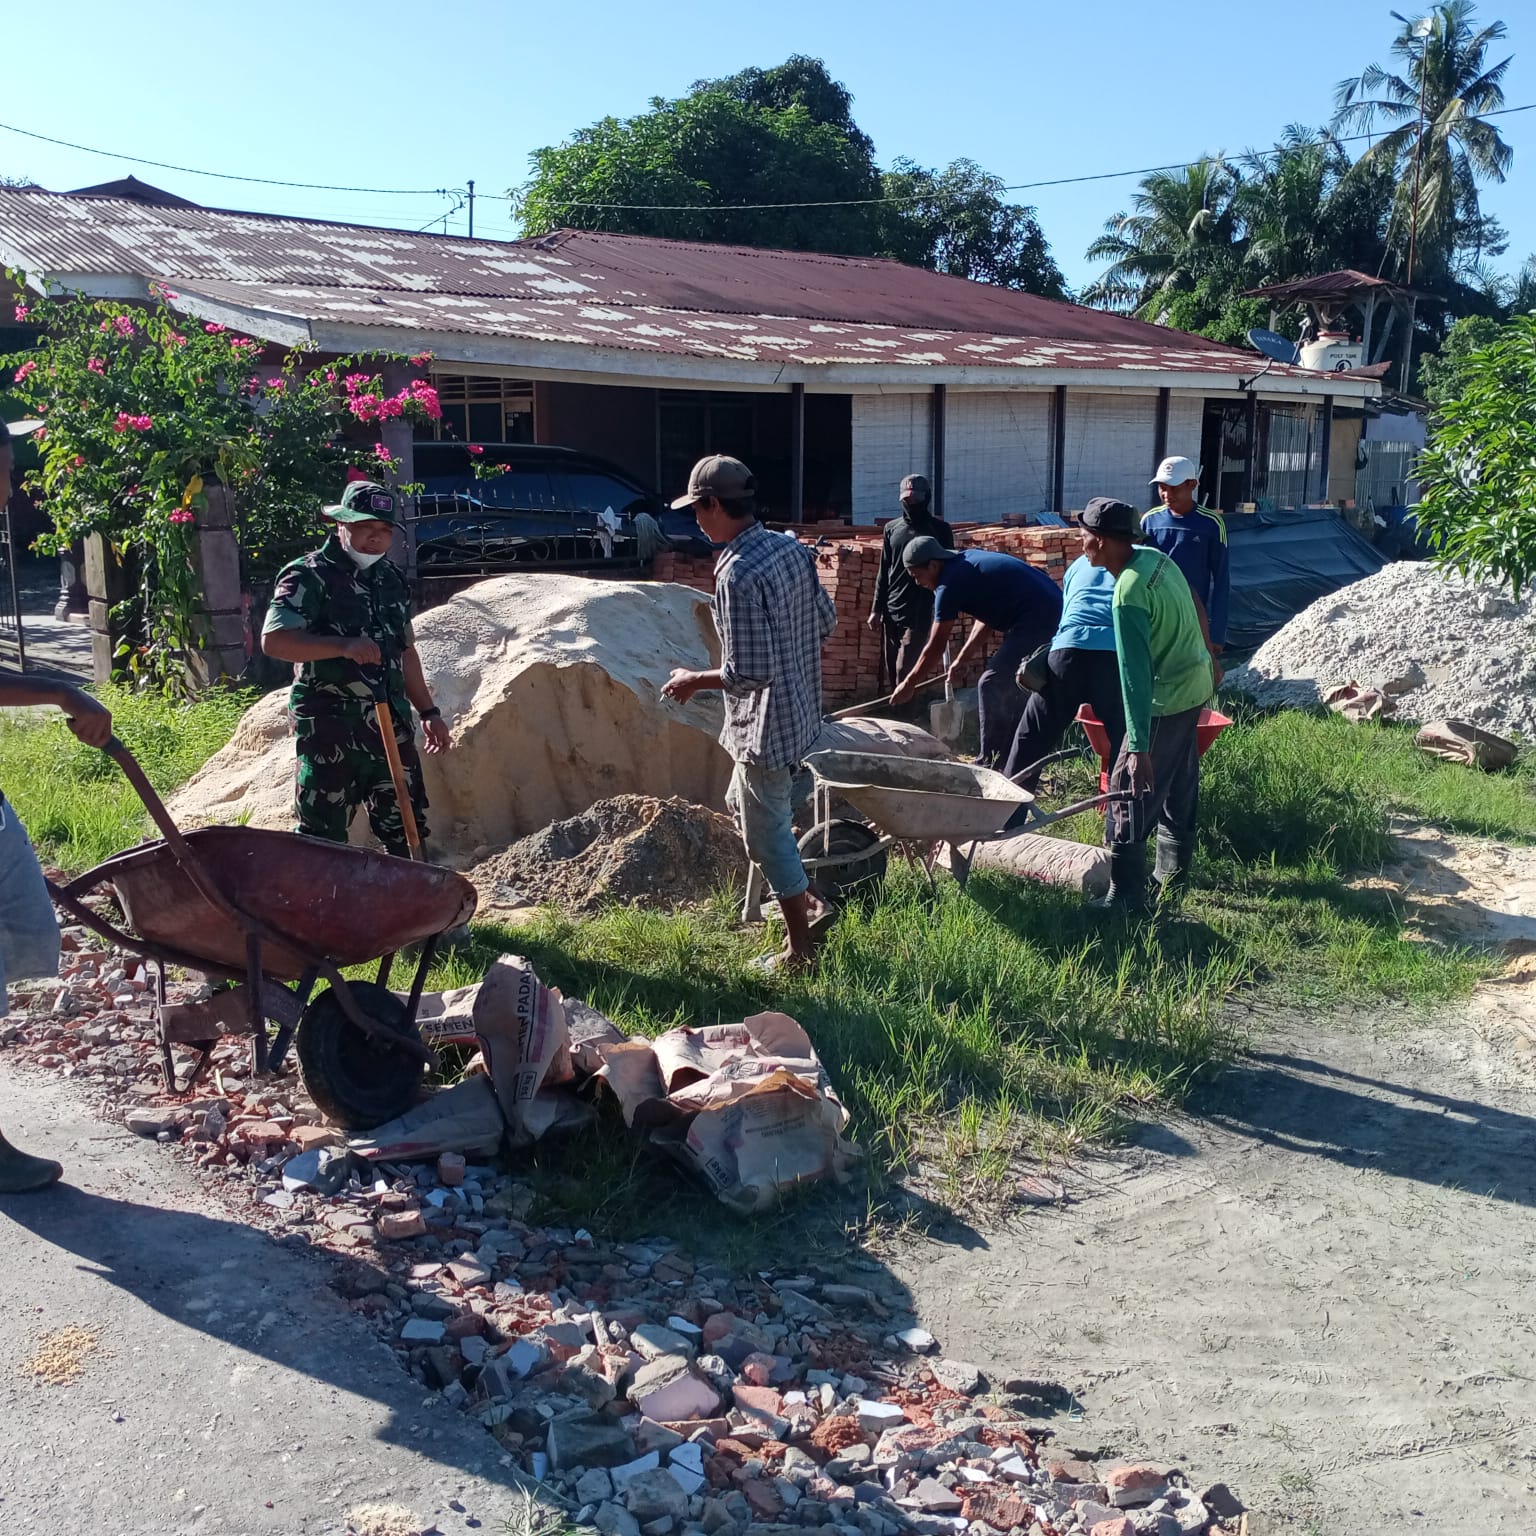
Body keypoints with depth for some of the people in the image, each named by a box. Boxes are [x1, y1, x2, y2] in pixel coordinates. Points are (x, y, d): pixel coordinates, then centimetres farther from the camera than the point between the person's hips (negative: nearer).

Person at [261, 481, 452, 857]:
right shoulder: (308, 577, -7)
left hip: (391, 726, 7)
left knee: (407, 827, 12)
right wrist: (343, 646, -29)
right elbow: (274, 640, -19)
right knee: (322, 836, -2)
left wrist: (428, 711, 19)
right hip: (329, 731, -6)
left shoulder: (391, 579, 14)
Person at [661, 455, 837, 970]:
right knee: (743, 805, 27)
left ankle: (800, 947, 22)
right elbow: (826, 620, 11)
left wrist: (693, 680, -11)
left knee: (767, 833, 7)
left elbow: (748, 674, -27)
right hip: (800, 711, 9)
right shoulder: (792, 548, 1)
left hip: (765, 727, -9)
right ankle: (806, 904, 31)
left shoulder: (738, 576, -27)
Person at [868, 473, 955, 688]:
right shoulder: (892, 528, 11)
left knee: (904, 670, -12)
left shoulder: (940, 529, 0)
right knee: (892, 672, 6)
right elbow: (884, 572, 13)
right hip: (891, 612, 5)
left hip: (919, 613, -5)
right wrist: (876, 609, 7)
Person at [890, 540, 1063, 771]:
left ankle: (990, 763, 1)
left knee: (991, 687, -5)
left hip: (1036, 618, -10)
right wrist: (962, 659, 21)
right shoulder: (967, 561, 15)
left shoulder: (950, 584, -11)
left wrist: (908, 685, 4)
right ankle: (1009, 757, 22)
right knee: (1010, 686, 17)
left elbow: (935, 648, -6)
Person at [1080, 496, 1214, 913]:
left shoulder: (1129, 596, -28)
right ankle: (1173, 870, 37)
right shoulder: (1156, 558, -1)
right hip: (1196, 684, 10)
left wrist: (1139, 748, -29)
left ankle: (1126, 897, -3)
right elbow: (1192, 609, 14)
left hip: (1167, 698, -10)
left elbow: (1135, 676, -29)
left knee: (1132, 790, -5)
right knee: (1179, 783, 22)